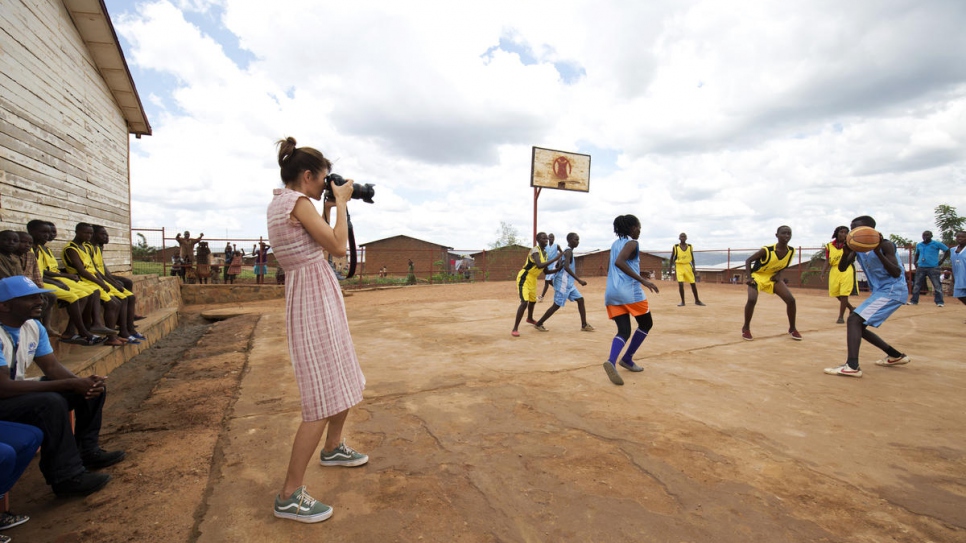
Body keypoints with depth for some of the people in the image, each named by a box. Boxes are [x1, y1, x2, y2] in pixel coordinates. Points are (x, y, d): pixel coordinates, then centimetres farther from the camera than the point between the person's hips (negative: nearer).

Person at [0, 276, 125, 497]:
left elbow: (52, 367, 0)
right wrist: (70, 384, -32)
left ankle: (87, 450, 11)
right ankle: (66, 476, -20)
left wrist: (83, 382, -21)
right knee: (52, 403, -34)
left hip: (19, 393, 9)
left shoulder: (34, 327, -1)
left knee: (95, 386, -1)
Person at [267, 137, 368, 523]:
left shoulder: (281, 201, 15)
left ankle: (332, 448, 42)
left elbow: (325, 245, 18)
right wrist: (341, 202, -6)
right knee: (323, 399, -7)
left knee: (347, 380, 22)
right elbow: (338, 248, -16)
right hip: (313, 299, -10)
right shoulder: (297, 202, -15)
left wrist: (333, 206, 14)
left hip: (321, 297, 10)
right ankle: (289, 496, 5)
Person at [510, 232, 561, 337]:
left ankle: (529, 319, 55)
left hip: (533, 279, 9)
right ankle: (515, 329, -15)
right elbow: (539, 265, -36)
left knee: (533, 301, 26)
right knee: (524, 302, -21)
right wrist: (555, 259, -34)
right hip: (524, 278, -9)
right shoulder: (535, 250, -21)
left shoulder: (544, 254, 7)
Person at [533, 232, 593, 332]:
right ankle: (538, 324, 8)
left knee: (580, 300, 8)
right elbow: (566, 267, -31)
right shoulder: (569, 251, -15)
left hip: (568, 283, 10)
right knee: (557, 305, -3)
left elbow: (557, 266, 21)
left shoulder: (565, 251, 15)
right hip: (563, 283, -10)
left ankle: (584, 325, 11)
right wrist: (579, 280, -33)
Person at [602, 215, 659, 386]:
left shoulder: (615, 244, 19)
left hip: (612, 292, 7)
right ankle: (627, 358, 15)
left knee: (624, 331, 3)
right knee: (646, 324, 15)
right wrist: (643, 280, -24)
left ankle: (611, 361, -22)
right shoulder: (632, 243, -6)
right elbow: (619, 262, -23)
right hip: (630, 291, -7)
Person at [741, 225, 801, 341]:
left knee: (791, 300, -5)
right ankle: (746, 328, -6)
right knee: (752, 299, -27)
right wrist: (750, 278, -27)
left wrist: (778, 274, -9)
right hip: (757, 276, -5)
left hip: (773, 277, 5)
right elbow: (748, 260, -19)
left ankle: (792, 329, 17)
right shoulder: (766, 250, -28)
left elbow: (783, 265, 9)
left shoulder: (791, 251, -11)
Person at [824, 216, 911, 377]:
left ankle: (852, 366, -30)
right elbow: (842, 268, -3)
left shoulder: (885, 245, -15)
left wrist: (878, 252, -35)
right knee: (859, 325, 15)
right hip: (879, 291, 9)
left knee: (854, 320, -22)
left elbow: (896, 273, -24)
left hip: (892, 291, -9)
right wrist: (845, 253, -23)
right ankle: (896, 356, 30)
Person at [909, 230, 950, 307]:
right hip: (921, 267, 4)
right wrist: (915, 262, 14)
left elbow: (947, 250, 4)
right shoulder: (918, 245, 10)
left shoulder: (937, 244, -2)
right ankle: (914, 301, 13)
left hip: (933, 267, -4)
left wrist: (942, 260, -2)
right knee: (917, 285, 6)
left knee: (937, 285, -1)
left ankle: (939, 302, 4)